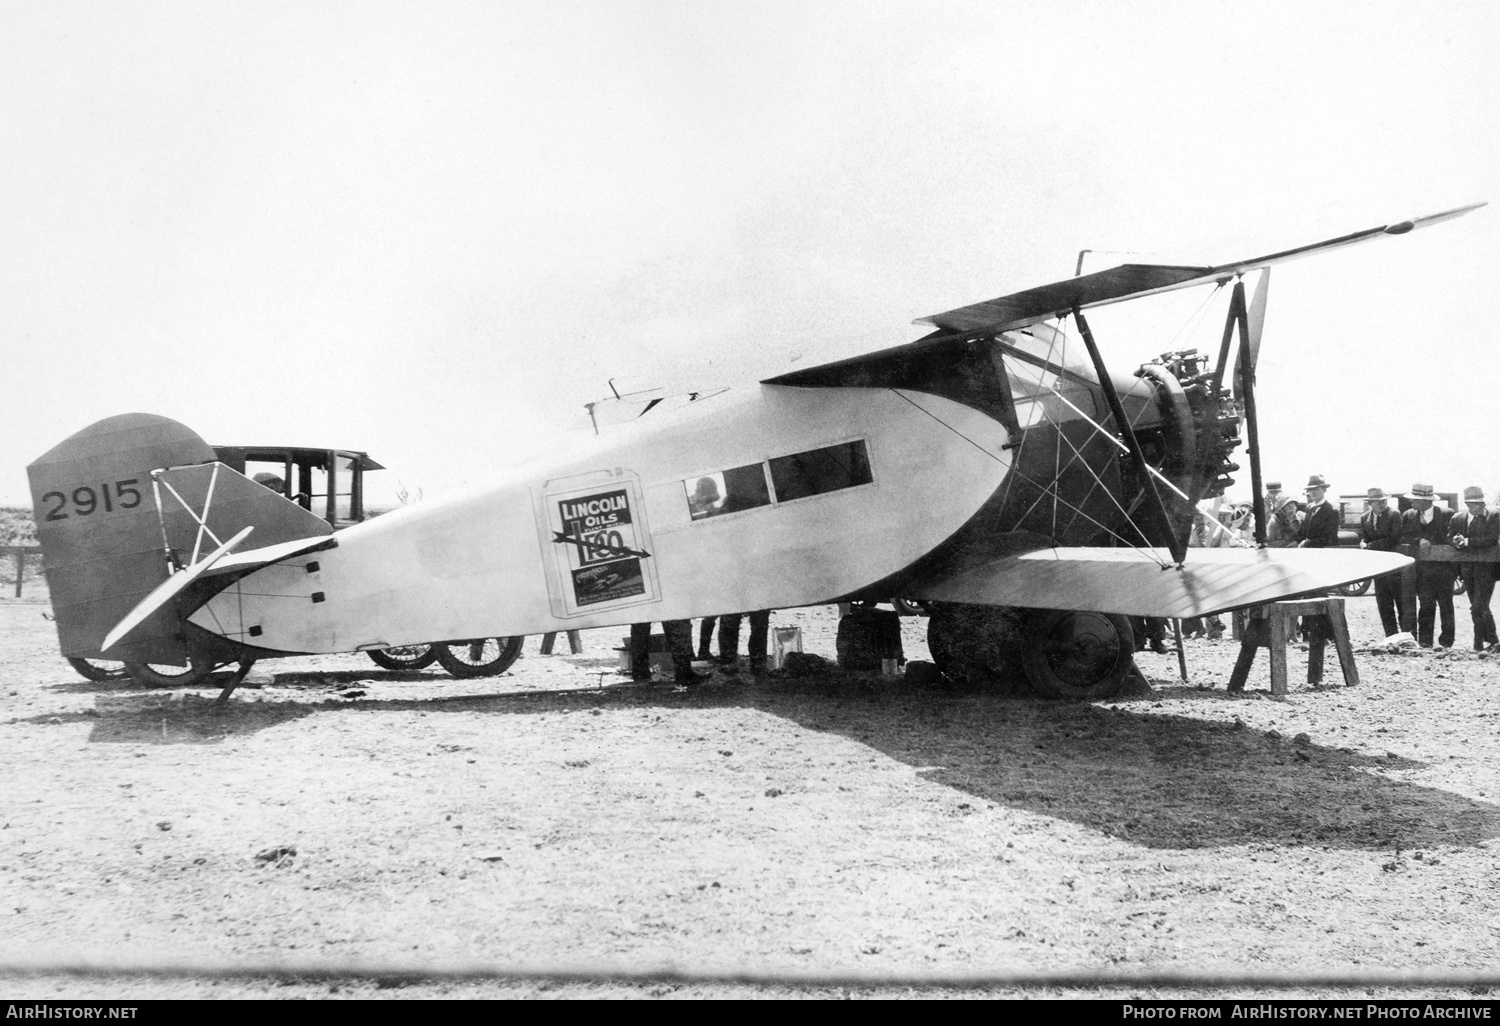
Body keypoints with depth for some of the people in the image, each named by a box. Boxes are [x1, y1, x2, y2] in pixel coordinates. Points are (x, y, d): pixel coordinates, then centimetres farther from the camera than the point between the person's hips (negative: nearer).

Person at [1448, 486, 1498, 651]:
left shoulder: (1493, 517, -4)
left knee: (1479, 608, -11)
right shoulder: (1457, 518, 9)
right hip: (1467, 568, 5)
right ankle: (1491, 641, 24)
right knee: (1478, 608, 12)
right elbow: (1450, 538, 4)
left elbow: (1492, 539, -15)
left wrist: (1467, 542, -20)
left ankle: (1479, 644, -2)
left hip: (1486, 568, -5)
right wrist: (1457, 542, -19)